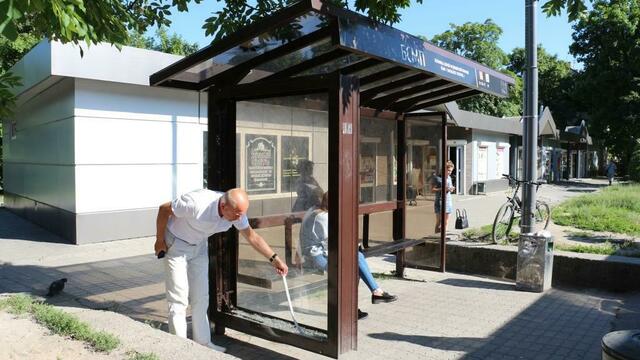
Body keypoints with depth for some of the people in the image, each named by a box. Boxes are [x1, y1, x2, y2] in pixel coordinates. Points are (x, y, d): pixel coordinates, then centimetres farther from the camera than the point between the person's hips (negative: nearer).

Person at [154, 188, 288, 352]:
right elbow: (164, 209, -23)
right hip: (176, 244, -5)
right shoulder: (197, 203, -38)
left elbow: (252, 236, -8)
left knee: (200, 297, 9)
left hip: (199, 246, 6)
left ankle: (203, 342, 20)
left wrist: (274, 258, -13)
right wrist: (160, 240, -12)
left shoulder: (237, 212, -20)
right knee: (179, 299, -6)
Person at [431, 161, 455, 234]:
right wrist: (443, 189, -21)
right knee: (438, 223, -6)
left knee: (446, 223, 8)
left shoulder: (449, 178, 13)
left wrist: (451, 189, 1)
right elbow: (432, 190, -11)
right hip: (440, 202, -6)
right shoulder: (437, 178, -7)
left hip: (448, 202, 6)